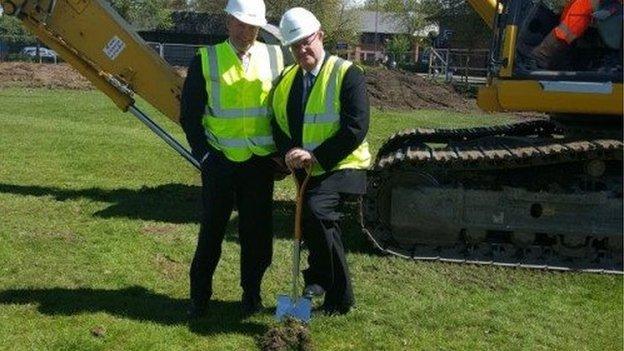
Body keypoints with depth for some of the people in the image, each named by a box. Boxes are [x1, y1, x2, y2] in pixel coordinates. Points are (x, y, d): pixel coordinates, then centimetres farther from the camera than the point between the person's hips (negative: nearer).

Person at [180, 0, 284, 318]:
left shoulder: (273, 56, 2)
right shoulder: (206, 59, -3)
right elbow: (190, 114, 0)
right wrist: (203, 153, -7)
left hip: (260, 161, 2)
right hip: (220, 161, -1)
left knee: (257, 232, 8)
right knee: (211, 231, 7)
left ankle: (251, 293, 24)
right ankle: (199, 296, 20)